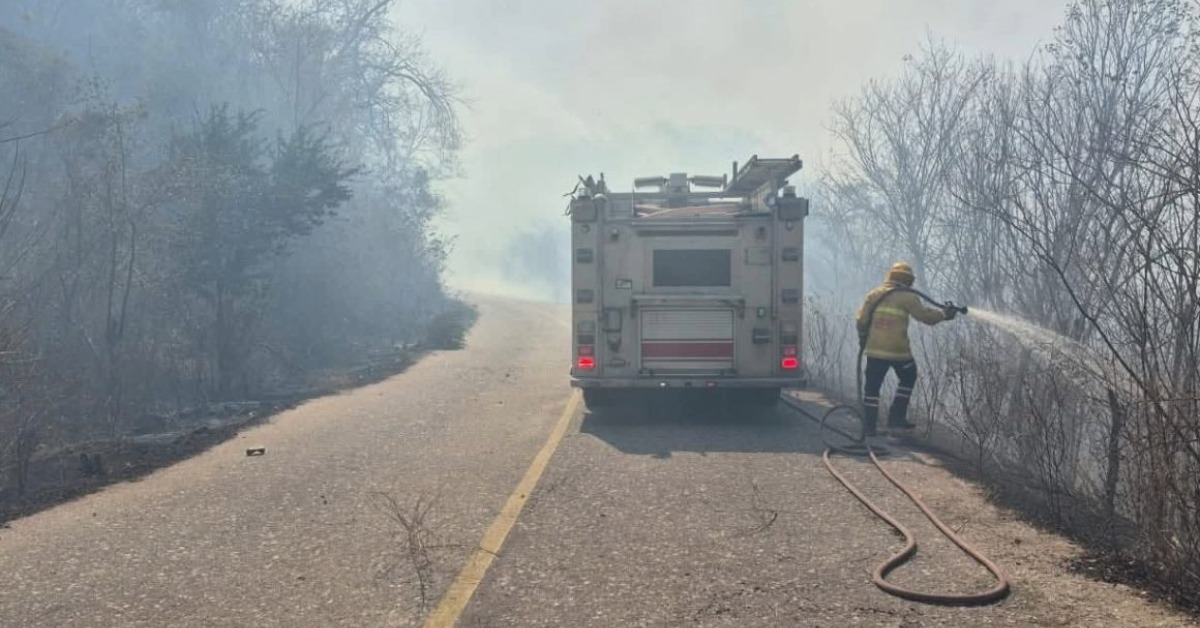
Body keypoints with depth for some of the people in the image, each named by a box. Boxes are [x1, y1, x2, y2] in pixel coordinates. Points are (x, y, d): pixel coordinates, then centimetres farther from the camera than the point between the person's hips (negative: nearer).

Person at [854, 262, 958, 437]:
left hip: (875, 349, 3)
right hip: (898, 350, -3)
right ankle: (896, 417, 18)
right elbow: (925, 315, -6)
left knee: (872, 386, 8)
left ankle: (869, 426, 3)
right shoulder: (907, 297, -4)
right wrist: (944, 314, 10)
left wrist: (863, 337, 18)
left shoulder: (874, 294, 7)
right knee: (908, 378, 22)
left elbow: (860, 319, 4)